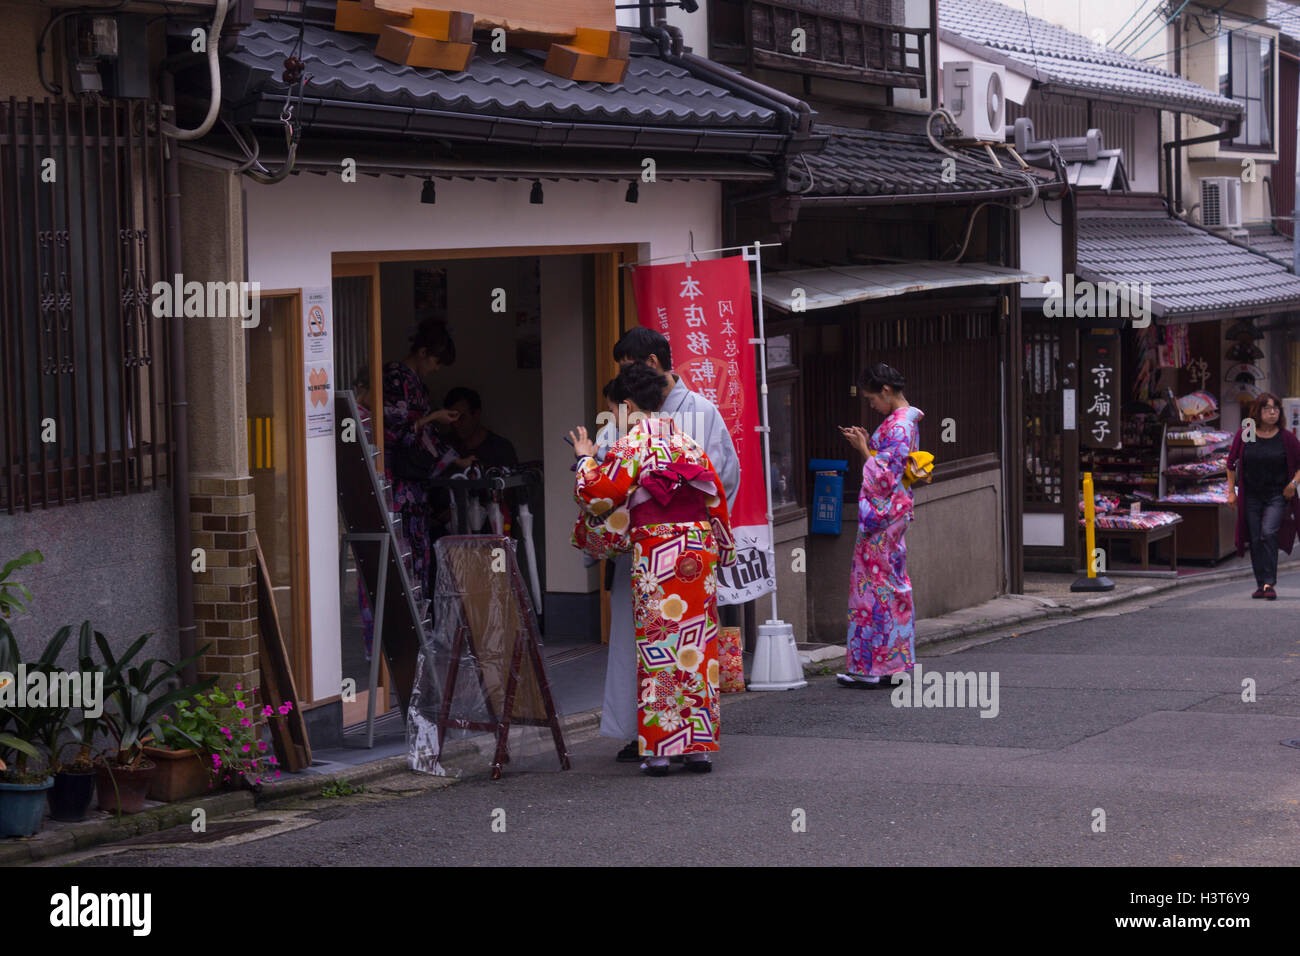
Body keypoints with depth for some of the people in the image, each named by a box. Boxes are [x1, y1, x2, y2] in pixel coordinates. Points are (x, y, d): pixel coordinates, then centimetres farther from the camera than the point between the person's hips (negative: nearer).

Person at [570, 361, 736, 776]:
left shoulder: (631, 444, -5)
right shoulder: (689, 442, 11)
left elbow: (599, 496, -8)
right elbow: (717, 497, 13)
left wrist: (586, 459, 10)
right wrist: (722, 550, 23)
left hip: (655, 552, -5)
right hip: (699, 551, 5)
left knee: (657, 647, -1)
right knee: (699, 646, 7)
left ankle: (659, 749, -2)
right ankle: (700, 745, 7)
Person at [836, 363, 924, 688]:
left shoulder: (897, 426, -17)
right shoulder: (907, 420, 14)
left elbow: (886, 475, -20)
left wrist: (864, 449, -11)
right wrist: (866, 443, 10)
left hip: (882, 513, -10)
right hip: (894, 509, 10)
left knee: (873, 582, -6)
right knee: (893, 583, 12)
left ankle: (870, 668, -4)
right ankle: (897, 665, 15)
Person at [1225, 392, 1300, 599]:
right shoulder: (1244, 435, -2)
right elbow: (1231, 463, 9)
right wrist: (1231, 491, 6)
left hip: (1277, 496, -2)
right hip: (1251, 497, 2)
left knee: (1268, 534, -18)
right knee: (1255, 541, 4)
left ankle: (1270, 584, -16)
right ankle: (1260, 584, 14)